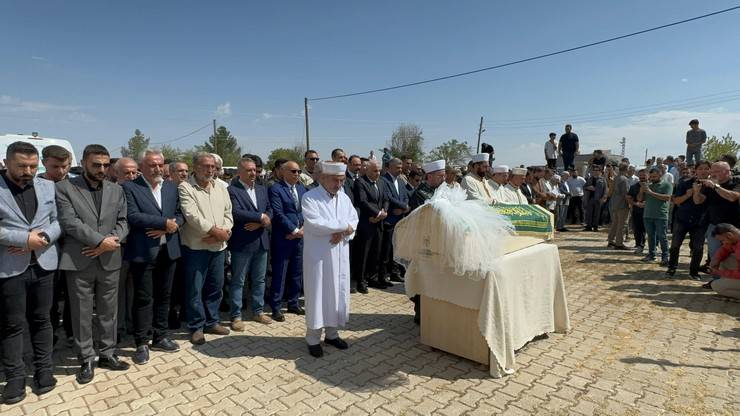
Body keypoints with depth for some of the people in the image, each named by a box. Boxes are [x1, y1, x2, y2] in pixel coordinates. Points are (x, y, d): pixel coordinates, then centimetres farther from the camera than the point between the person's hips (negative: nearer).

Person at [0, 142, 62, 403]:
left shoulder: (47, 186, 6)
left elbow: (59, 221, 4)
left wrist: (42, 236, -14)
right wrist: (25, 238, -17)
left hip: (43, 264, 3)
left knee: (41, 319, 12)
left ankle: (43, 370, 23)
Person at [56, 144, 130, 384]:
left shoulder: (116, 190, 9)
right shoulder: (65, 188, -1)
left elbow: (123, 222, 5)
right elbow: (69, 222, -12)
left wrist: (111, 242, -12)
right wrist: (100, 240, -16)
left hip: (109, 261, 3)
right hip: (79, 262, -3)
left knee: (108, 312, 12)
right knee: (82, 315, 7)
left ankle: (107, 354, 26)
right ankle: (86, 361, 21)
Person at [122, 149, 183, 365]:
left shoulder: (171, 187, 11)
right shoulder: (130, 187, -5)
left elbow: (180, 214, 8)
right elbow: (133, 216, -17)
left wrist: (170, 227, -12)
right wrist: (165, 222, -16)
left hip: (168, 250, 5)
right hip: (143, 252, -5)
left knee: (164, 296, 14)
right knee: (143, 298, 3)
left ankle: (160, 337, 27)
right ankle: (142, 343, 16)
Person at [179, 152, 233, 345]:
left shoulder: (221, 188, 11)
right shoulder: (185, 187, -7)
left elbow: (228, 214, 8)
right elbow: (192, 216, -17)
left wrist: (225, 231, -11)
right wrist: (215, 231, -15)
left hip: (218, 246, 6)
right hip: (196, 246, -5)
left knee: (216, 286, 13)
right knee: (195, 288, 4)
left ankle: (211, 322, 28)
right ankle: (196, 327, 18)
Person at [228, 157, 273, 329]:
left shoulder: (262, 189, 13)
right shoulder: (231, 190, -8)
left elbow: (270, 210, 7)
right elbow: (236, 212, -20)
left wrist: (260, 223, -12)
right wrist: (260, 216, -15)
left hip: (261, 241, 6)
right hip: (242, 243, -6)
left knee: (259, 280, 15)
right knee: (238, 281, 5)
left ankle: (258, 311, 28)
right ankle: (236, 316, 16)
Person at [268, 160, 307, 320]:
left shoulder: (302, 188, 11)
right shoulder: (275, 189, -7)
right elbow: (278, 214, -15)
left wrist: (303, 229, -6)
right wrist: (294, 230, -14)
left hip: (300, 237, 6)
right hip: (282, 238, -6)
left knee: (296, 273, 14)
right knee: (279, 274, 2)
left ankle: (293, 303, 29)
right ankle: (276, 307, 15)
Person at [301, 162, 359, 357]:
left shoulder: (344, 198, 9)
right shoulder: (310, 198, -11)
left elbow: (354, 220, 6)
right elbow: (315, 224, -23)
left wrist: (342, 232, -15)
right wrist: (343, 226, -14)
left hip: (340, 254, 6)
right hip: (318, 255, -6)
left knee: (338, 293, 12)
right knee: (317, 295, 2)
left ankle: (332, 333, 29)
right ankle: (313, 339, 17)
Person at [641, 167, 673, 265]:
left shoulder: (666, 185, 0)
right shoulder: (648, 185, 15)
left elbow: (667, 197, -15)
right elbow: (640, 199, 14)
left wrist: (651, 192, -17)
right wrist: (642, 190, -4)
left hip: (661, 216, -5)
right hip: (648, 216, 5)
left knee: (662, 237, -3)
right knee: (650, 236, 11)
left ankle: (665, 257, 2)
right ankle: (651, 254, 18)